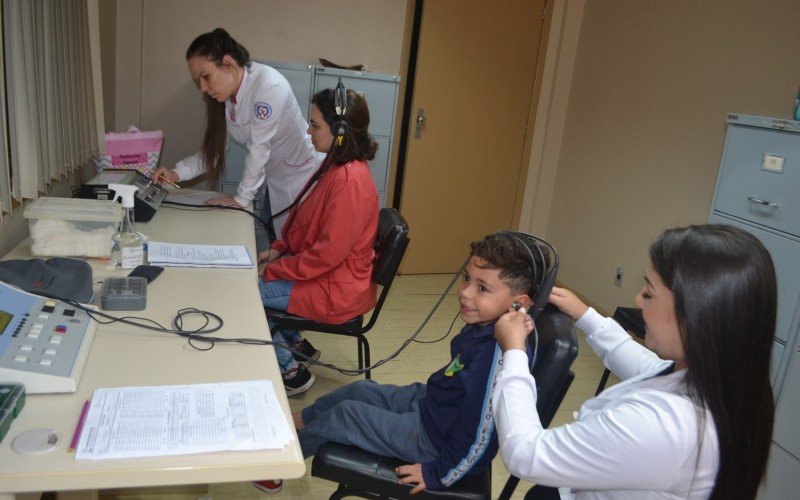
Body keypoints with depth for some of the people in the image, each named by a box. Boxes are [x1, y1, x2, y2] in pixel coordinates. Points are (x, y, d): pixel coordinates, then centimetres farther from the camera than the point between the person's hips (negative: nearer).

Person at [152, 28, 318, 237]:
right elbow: (214, 148, 3)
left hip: (299, 178, -7)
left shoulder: (269, 85, -26)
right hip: (274, 181, 7)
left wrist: (241, 198, -16)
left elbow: (259, 148, -22)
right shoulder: (224, 96, -1)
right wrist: (176, 173, -10)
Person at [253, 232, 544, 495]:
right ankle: (293, 423, 38)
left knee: (345, 414, 0)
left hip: (432, 436, -8)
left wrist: (439, 474, -18)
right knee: (360, 390, 16)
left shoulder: (500, 353, -36)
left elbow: (482, 431, -30)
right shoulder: (483, 325, -7)